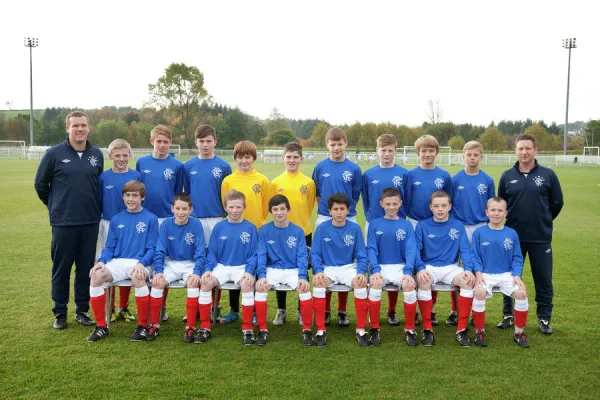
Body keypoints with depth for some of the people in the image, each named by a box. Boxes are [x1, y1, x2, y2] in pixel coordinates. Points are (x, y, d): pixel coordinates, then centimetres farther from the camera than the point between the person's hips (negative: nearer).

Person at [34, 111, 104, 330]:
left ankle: (82, 310, 22)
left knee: (86, 268, 9)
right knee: (61, 269, 6)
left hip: (90, 222, 3)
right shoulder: (54, 154, -5)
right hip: (63, 222, -2)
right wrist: (56, 206, 11)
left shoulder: (97, 155, 4)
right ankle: (60, 312, 19)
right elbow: (40, 184, 5)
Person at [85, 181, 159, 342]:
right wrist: (102, 261, -8)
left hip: (140, 263, -4)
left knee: (137, 277, -38)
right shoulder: (116, 219, 14)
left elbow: (152, 248, -2)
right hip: (118, 262, 4)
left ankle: (143, 326, -17)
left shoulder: (151, 219, 2)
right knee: (96, 275, -26)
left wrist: (141, 263, -20)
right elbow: (109, 247, 13)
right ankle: (101, 326, -11)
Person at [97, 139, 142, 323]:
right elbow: (97, 203, 6)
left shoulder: (136, 176, -1)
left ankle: (124, 308, 19)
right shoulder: (103, 177, 0)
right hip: (108, 226, 0)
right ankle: (109, 308, 17)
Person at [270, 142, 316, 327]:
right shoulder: (276, 183, 0)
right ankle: (281, 310, 22)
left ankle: (302, 311, 20)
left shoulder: (309, 182, -3)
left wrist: (301, 222, 2)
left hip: (303, 233, -1)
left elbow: (310, 207, 4)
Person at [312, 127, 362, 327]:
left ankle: (342, 311, 15)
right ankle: (325, 310, 16)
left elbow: (355, 196, 5)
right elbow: (317, 194, 8)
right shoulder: (320, 167, 1)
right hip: (324, 220, 1)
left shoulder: (354, 169, 0)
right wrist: (326, 209, 1)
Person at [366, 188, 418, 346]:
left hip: (400, 267, 1)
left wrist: (407, 272, -20)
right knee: (375, 287, -32)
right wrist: (376, 270, -19)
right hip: (380, 266, 0)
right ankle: (374, 329, -13)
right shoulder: (374, 224, 4)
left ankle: (410, 329, -9)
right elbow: (371, 249, -2)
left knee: (410, 287, -29)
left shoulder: (406, 225, 5)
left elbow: (411, 250, -3)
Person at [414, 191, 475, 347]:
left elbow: (465, 250, 0)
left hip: (450, 267, 1)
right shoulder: (422, 225, 3)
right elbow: (416, 250, -4)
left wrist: (469, 269, -19)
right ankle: (427, 329, -22)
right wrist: (421, 268, -23)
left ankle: (461, 329, -18)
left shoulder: (458, 226, 7)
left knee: (468, 281, -29)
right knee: (424, 281, -36)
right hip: (428, 267, -1)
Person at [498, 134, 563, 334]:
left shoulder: (548, 175, -2)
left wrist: (543, 220, 13)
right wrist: (515, 221, 10)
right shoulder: (507, 176, 2)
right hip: (513, 237, 1)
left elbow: (557, 203, 6)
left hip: (541, 238, -1)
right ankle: (508, 315, 23)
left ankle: (544, 318, 20)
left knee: (543, 279, 6)